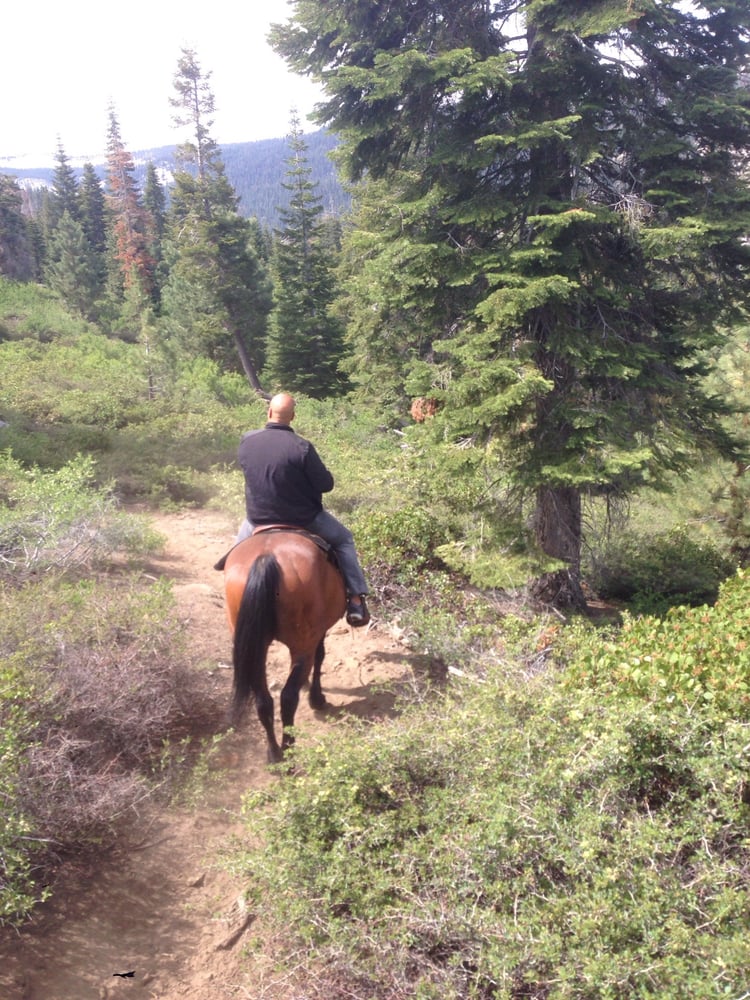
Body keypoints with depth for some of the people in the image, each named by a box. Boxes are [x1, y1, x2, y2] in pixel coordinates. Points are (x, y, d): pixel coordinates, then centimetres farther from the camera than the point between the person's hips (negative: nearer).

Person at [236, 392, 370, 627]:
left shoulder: (247, 441, -9)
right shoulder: (301, 447, -22)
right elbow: (326, 484, -14)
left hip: (259, 519, 4)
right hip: (303, 519, -3)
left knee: (243, 536, 37)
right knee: (344, 539, 19)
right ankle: (356, 600, 12)